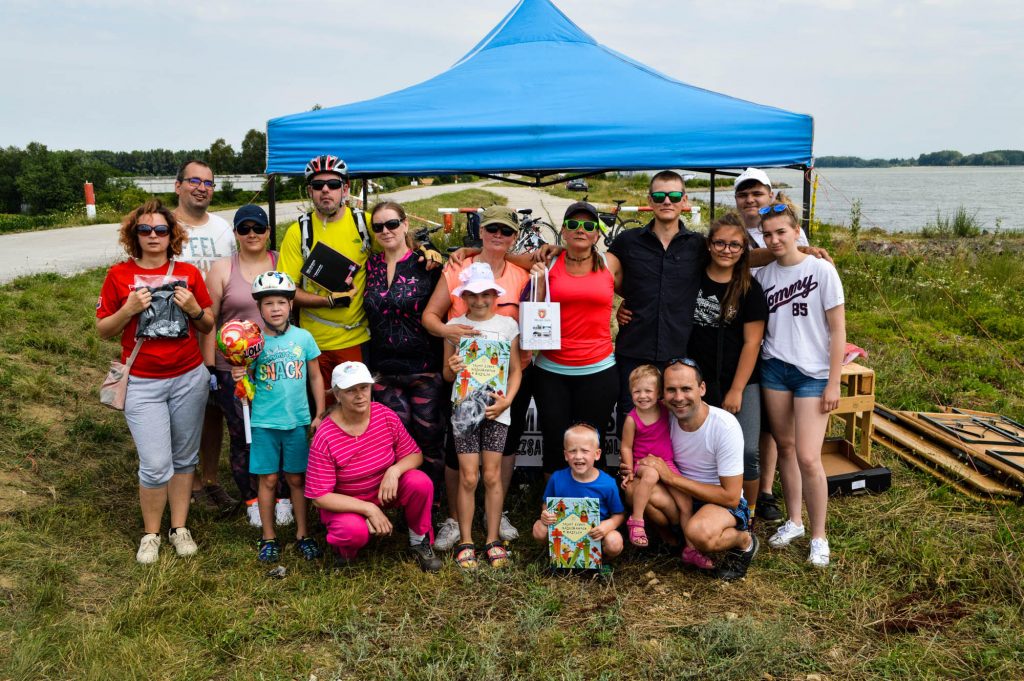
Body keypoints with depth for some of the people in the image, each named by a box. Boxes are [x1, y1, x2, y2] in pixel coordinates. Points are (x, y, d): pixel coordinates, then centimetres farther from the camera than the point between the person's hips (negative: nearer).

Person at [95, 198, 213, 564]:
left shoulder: (188, 273, 3)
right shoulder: (119, 274, -2)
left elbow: (208, 326, 10)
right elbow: (103, 330, 2)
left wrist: (194, 309, -10)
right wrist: (129, 309, -15)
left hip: (189, 378, 2)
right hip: (142, 383, -2)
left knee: (184, 457, 11)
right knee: (156, 464, -6)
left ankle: (180, 527, 26)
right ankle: (151, 533, 16)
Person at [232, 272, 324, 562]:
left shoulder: (303, 337, -2)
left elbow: (315, 377, 6)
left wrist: (319, 415, 4)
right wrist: (238, 377, -21)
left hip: (298, 420, 1)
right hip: (264, 421, 0)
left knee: (297, 478, 9)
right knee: (268, 479, 7)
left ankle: (303, 534, 23)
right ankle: (269, 537, 21)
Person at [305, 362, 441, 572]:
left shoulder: (386, 416, -14)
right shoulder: (325, 437, -24)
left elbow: (414, 454, -4)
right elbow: (319, 496, -21)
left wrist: (395, 471, -29)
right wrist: (369, 509, -27)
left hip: (386, 490, 4)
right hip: (344, 504, -4)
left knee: (421, 482, -24)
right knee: (355, 530, -36)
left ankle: (419, 542, 1)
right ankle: (342, 547, 3)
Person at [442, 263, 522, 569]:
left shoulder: (508, 325, 3)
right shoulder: (455, 326, 2)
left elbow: (515, 371, 6)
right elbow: (446, 374, 7)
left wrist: (507, 400, -8)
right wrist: (452, 369, -16)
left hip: (496, 408, 0)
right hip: (464, 406, 0)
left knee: (492, 476, 2)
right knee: (468, 477, -1)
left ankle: (493, 540, 15)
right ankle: (465, 542, 11)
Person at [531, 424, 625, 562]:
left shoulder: (607, 484, -16)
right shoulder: (557, 478, -10)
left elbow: (619, 514, -5)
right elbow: (546, 504, 6)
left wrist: (608, 525, -27)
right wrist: (545, 514, -17)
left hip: (595, 533, -2)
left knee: (614, 543, -31)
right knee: (539, 529, -22)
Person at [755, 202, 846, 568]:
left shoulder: (821, 270, -7)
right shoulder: (763, 275, 4)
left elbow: (838, 330, -6)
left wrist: (833, 383, -9)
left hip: (813, 373, -4)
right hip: (774, 369, 4)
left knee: (808, 458, -8)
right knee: (784, 447, 11)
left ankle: (819, 536, 9)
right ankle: (793, 521, 28)